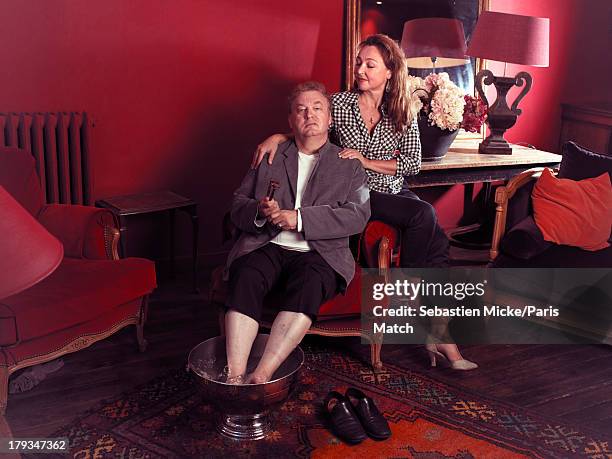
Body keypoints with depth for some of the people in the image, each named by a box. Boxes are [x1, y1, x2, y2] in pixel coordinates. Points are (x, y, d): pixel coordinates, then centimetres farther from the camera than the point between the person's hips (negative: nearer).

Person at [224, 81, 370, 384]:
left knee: (309, 284, -35)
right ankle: (235, 375, -37)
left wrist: (299, 218, -11)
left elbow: (357, 216, 0)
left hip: (319, 253, -1)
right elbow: (238, 205, 18)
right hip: (267, 246, 2)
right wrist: (259, 211, -8)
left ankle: (262, 375, -40)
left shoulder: (349, 166, 15)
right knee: (246, 277, -32)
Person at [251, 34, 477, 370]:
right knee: (425, 215, -28)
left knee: (437, 242, -23)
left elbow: (413, 164, -1)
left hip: (395, 194, 3)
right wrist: (277, 137, -15)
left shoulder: (402, 112, 5)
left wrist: (367, 162, -12)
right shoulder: (339, 103, -1)